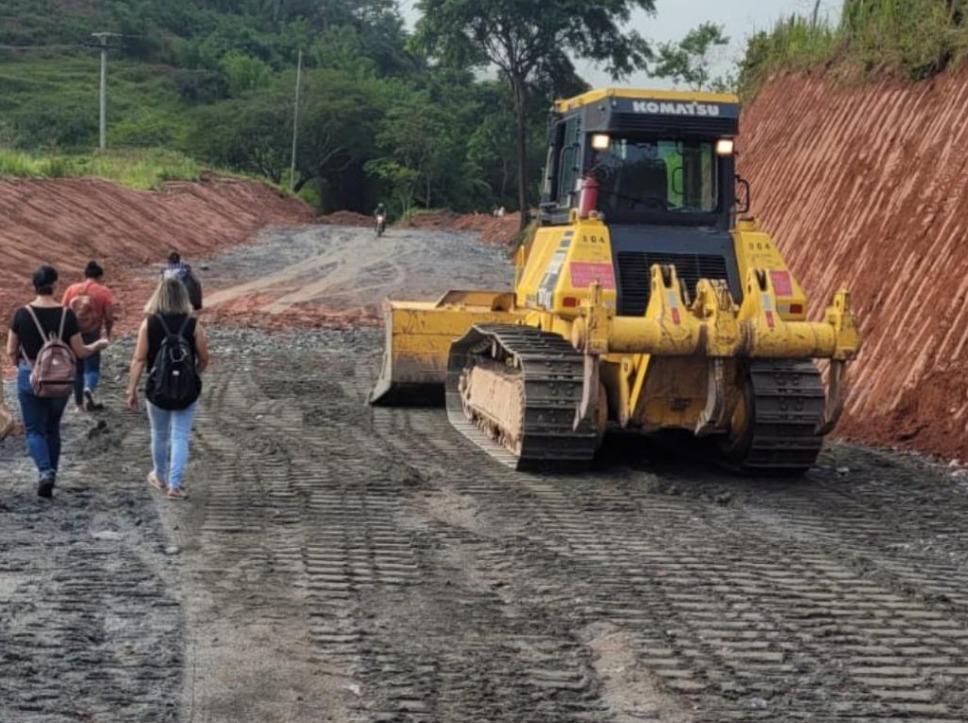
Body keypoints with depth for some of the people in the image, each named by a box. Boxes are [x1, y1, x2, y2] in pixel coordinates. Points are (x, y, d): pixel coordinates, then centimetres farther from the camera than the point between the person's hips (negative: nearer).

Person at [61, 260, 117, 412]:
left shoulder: (71, 289, 5)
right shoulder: (104, 292, -3)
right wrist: (108, 334, 11)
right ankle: (89, 388, -22)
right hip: (92, 335, -3)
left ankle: (79, 402, 22)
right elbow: (109, 317, -5)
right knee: (92, 367, 8)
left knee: (77, 368, 16)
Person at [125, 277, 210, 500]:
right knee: (180, 437, 5)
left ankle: (160, 477, 37)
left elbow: (138, 359, -8)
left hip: (157, 389, 1)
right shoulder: (193, 324, -7)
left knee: (159, 434, 19)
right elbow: (204, 359, -2)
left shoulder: (149, 323, -7)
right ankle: (175, 485, 2)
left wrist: (132, 390, -3)